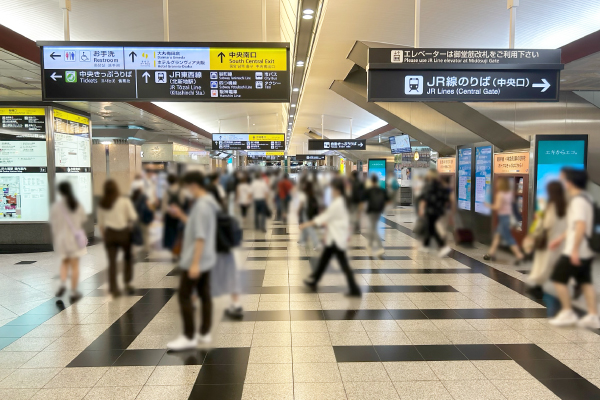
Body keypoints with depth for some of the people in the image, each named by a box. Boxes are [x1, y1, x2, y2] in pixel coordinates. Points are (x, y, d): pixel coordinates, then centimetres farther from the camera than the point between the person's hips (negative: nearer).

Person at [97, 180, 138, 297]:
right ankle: (127, 283, 11)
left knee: (112, 261, 6)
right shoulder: (125, 201, -8)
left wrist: (103, 235, 16)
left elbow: (100, 222, 7)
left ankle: (113, 288, 8)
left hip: (109, 233, 3)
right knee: (128, 257, 17)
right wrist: (129, 223, 9)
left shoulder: (102, 203, 5)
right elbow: (133, 217, -12)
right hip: (124, 232, -3)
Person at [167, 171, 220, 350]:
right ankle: (204, 333, 20)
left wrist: (195, 263, -23)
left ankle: (189, 337, 4)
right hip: (206, 260, 10)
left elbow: (200, 237, -23)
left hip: (196, 261, -10)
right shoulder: (208, 204, 11)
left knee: (184, 296, -2)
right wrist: (181, 216, 12)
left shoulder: (201, 206, -20)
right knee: (205, 295, 12)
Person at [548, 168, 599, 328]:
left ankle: (567, 313, 7)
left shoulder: (578, 201, -17)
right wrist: (560, 239, 24)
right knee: (585, 281, 13)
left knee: (558, 279, 0)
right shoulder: (585, 198, 14)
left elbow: (580, 226, -26)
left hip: (577, 251, -9)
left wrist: (574, 249, -26)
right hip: (586, 251, 9)